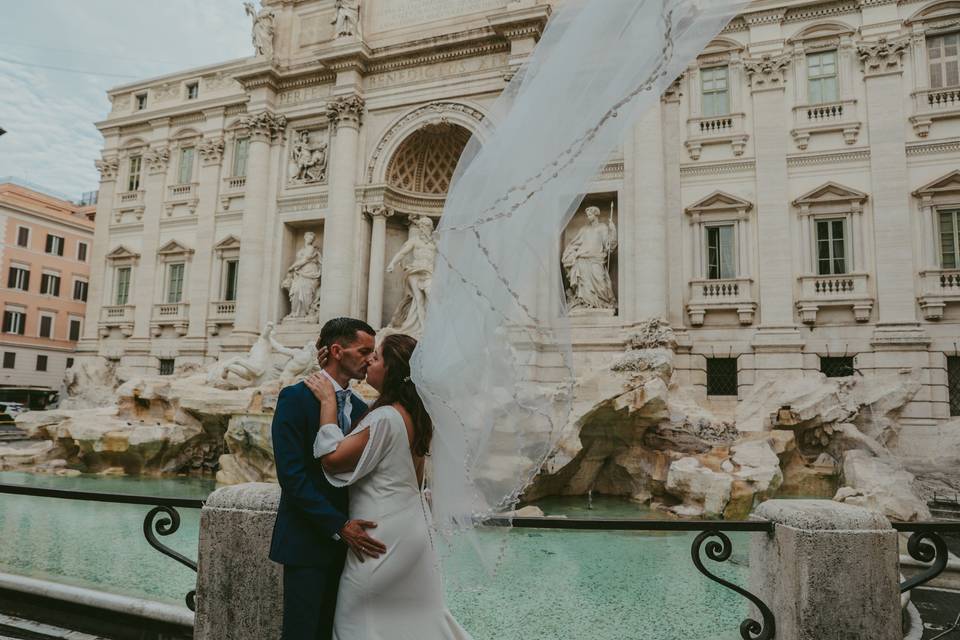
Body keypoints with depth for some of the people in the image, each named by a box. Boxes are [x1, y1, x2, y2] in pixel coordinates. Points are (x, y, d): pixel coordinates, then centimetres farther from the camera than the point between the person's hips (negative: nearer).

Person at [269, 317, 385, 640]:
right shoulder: (296, 397, -10)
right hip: (307, 540, -6)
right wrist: (339, 526, -20)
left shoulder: (360, 407, 10)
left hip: (347, 541, 6)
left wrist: (355, 527, -1)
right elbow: (291, 474, -17)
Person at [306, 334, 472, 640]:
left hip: (384, 537, -9)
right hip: (413, 532, 9)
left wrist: (328, 401, -17)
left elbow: (332, 458, -23)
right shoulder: (416, 415, 6)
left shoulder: (385, 418, -22)